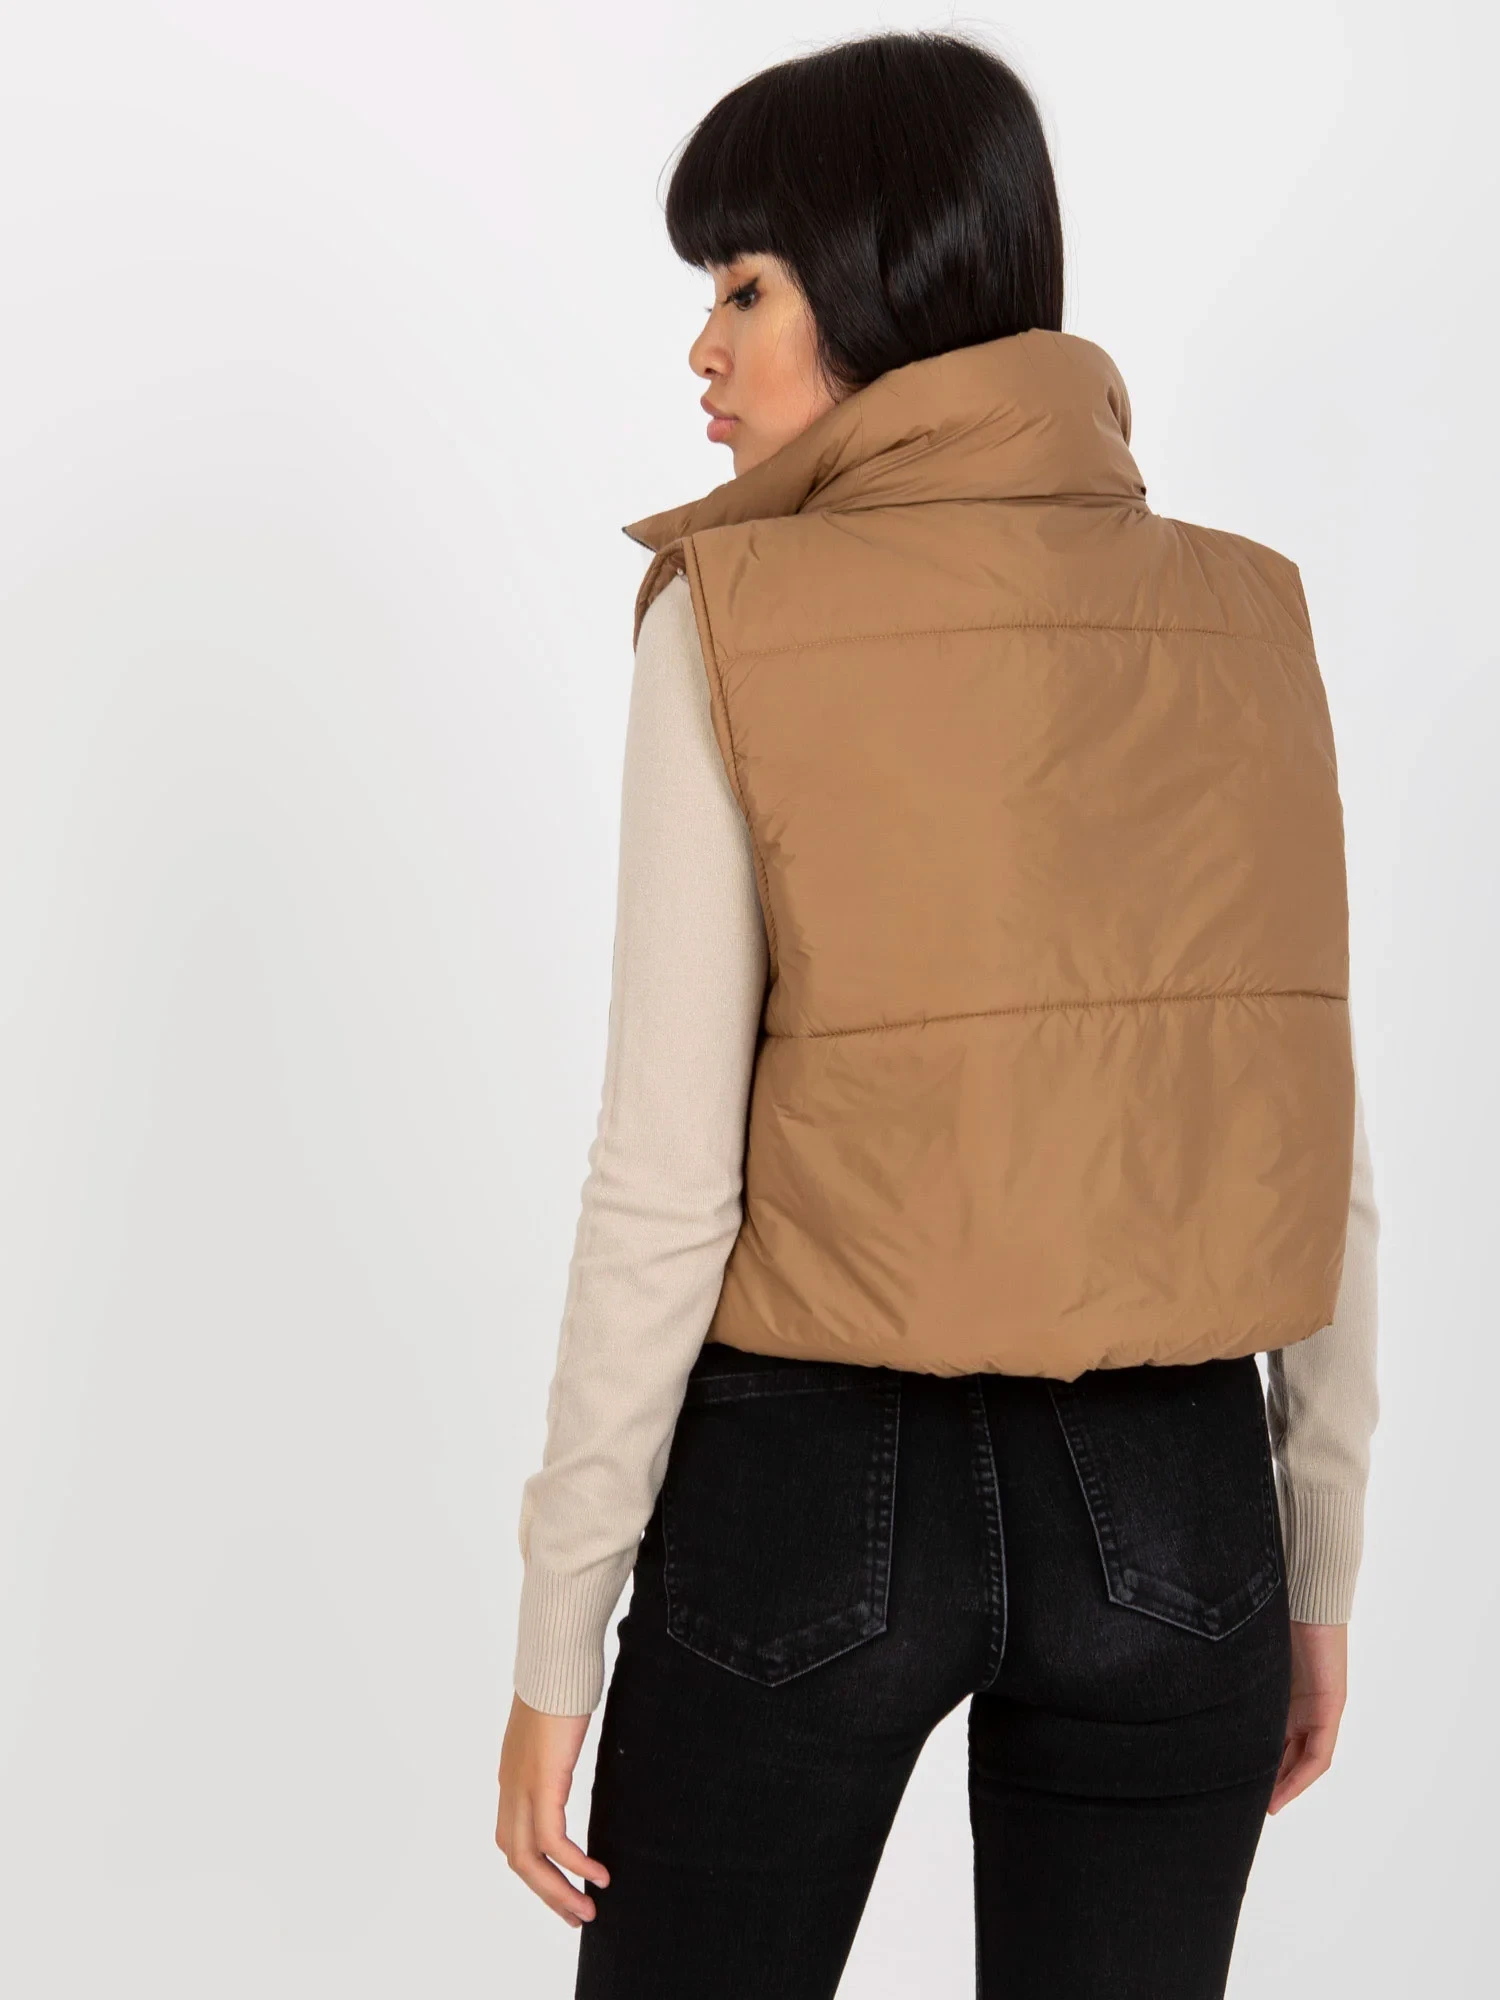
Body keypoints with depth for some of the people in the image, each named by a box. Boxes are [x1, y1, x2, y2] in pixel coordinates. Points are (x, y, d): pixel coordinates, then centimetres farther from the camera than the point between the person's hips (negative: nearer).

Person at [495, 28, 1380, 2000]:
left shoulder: (737, 621, -11)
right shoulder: (1244, 618, 1)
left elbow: (668, 1182, -13)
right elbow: (1318, 1147, 3)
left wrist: (557, 1640, -4)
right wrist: (1317, 1570, 14)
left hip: (815, 1486, -3)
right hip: (1170, 1505, 4)